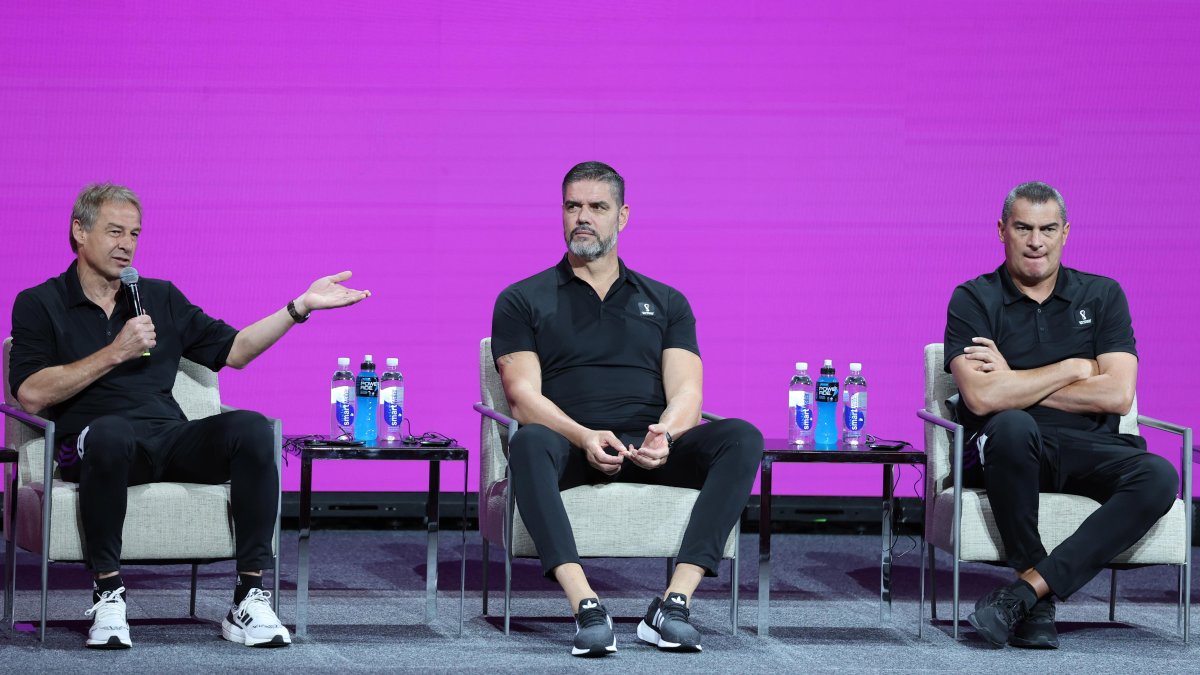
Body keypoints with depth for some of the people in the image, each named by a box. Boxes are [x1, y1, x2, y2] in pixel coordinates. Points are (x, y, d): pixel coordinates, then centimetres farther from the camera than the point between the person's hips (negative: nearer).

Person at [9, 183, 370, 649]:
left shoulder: (161, 299, 23)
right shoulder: (39, 305, 9)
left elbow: (233, 351, 24)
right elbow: (31, 394, -5)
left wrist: (302, 306, 17)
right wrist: (116, 353, -6)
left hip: (172, 439, 4)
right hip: (94, 447, -4)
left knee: (251, 428, -25)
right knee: (109, 432, -41)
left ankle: (249, 598, -26)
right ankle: (107, 592, -27)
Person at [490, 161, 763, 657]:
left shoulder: (666, 302, 22)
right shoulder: (523, 301, 15)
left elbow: (686, 390, 7)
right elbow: (524, 394, 0)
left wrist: (666, 432, -18)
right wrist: (584, 437, -21)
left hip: (650, 450, 2)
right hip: (572, 449, -2)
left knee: (742, 439, -27)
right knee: (530, 443, -38)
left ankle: (675, 601, -37)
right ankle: (585, 606, -49)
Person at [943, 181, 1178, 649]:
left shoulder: (1102, 296, 10)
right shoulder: (973, 301, 4)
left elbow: (1117, 395, -3)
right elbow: (982, 397, -13)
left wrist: (1014, 382, -6)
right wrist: (1073, 369, -5)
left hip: (1089, 452, 2)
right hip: (1012, 452, -2)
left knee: (1158, 478, -31)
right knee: (1012, 425, -40)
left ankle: (1026, 590, -32)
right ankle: (1039, 607, -27)